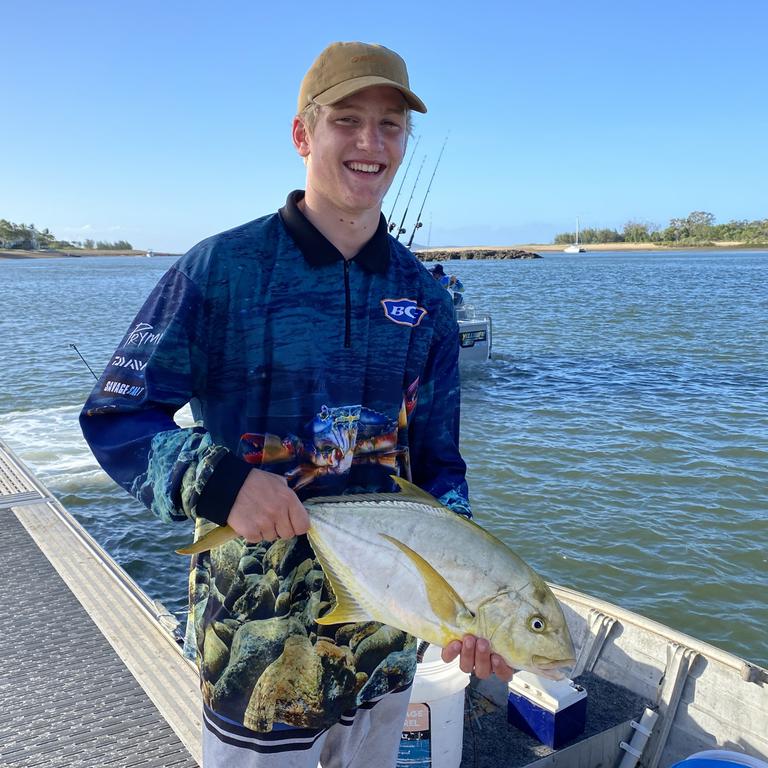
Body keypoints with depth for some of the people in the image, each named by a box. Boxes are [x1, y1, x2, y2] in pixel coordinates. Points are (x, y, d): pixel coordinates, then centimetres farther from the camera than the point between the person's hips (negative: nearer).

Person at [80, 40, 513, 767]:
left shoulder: (421, 295, 1)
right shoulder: (221, 267, -11)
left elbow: (437, 462, 3)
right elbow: (113, 416, -10)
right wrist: (218, 480, -27)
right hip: (257, 624, -4)